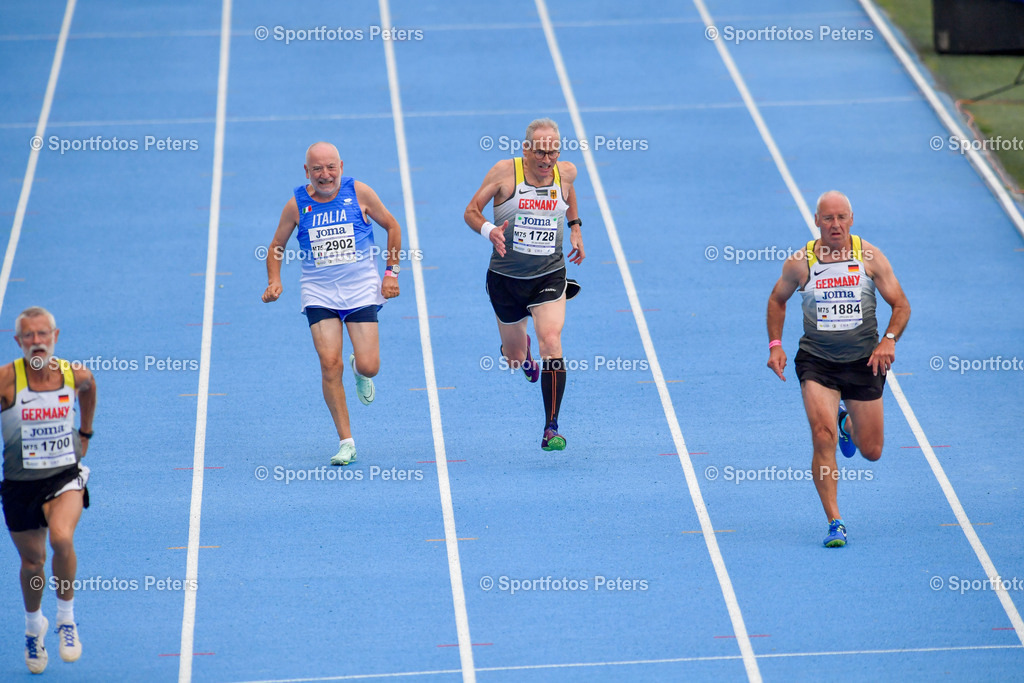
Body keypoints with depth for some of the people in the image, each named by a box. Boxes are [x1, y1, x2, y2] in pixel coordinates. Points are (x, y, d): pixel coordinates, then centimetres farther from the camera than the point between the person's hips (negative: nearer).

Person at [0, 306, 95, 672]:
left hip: (65, 476, 0)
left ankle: (66, 618, -5)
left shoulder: (76, 375, -8)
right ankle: (33, 625, 46)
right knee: (32, 561, 15)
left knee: (61, 538, -28)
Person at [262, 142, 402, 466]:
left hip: (361, 288, 0)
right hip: (318, 291, 0)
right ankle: (346, 442, -4)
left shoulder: (359, 193, -5)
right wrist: (274, 281, -5)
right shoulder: (297, 204, -3)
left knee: (369, 366, -7)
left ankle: (359, 368, 34)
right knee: (330, 364, -14)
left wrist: (391, 272, 3)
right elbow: (277, 246, 10)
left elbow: (391, 226, 8)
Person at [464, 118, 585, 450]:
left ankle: (551, 428, -16)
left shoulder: (566, 172, -4)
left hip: (549, 275, 0)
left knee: (551, 343, -21)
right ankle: (521, 347, 55)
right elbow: (471, 211, -7)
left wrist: (575, 227, 13)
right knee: (514, 359, 14)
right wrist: (489, 230, -27)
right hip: (506, 276, 0)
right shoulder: (505, 171, -13)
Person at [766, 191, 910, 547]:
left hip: (864, 361, 1)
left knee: (871, 451, 9)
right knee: (823, 436, -21)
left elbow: (901, 304, 0)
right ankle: (835, 523, -15)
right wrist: (775, 344, 3)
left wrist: (888, 340, -17)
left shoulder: (870, 257, -6)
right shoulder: (800, 263, -6)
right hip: (816, 361, -1)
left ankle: (849, 423, 47)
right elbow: (777, 299, 13)